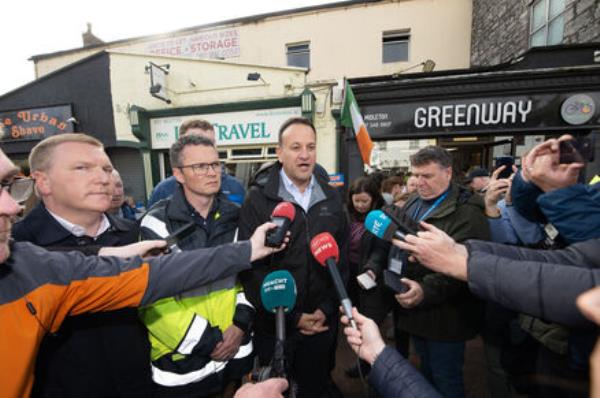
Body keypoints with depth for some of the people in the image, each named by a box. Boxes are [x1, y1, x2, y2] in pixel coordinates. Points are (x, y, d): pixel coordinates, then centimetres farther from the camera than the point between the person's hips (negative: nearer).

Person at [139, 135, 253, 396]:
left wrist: (241, 323, -5)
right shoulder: (157, 224, -12)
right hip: (181, 362, -3)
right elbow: (152, 301, -14)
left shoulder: (235, 217, -1)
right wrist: (207, 341, -13)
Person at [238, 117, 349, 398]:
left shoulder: (331, 198, 1)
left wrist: (326, 308, -6)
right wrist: (291, 317, -13)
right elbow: (251, 267, -14)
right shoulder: (258, 199, -12)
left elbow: (341, 257, 2)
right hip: (274, 325, -2)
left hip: (323, 322, 3)